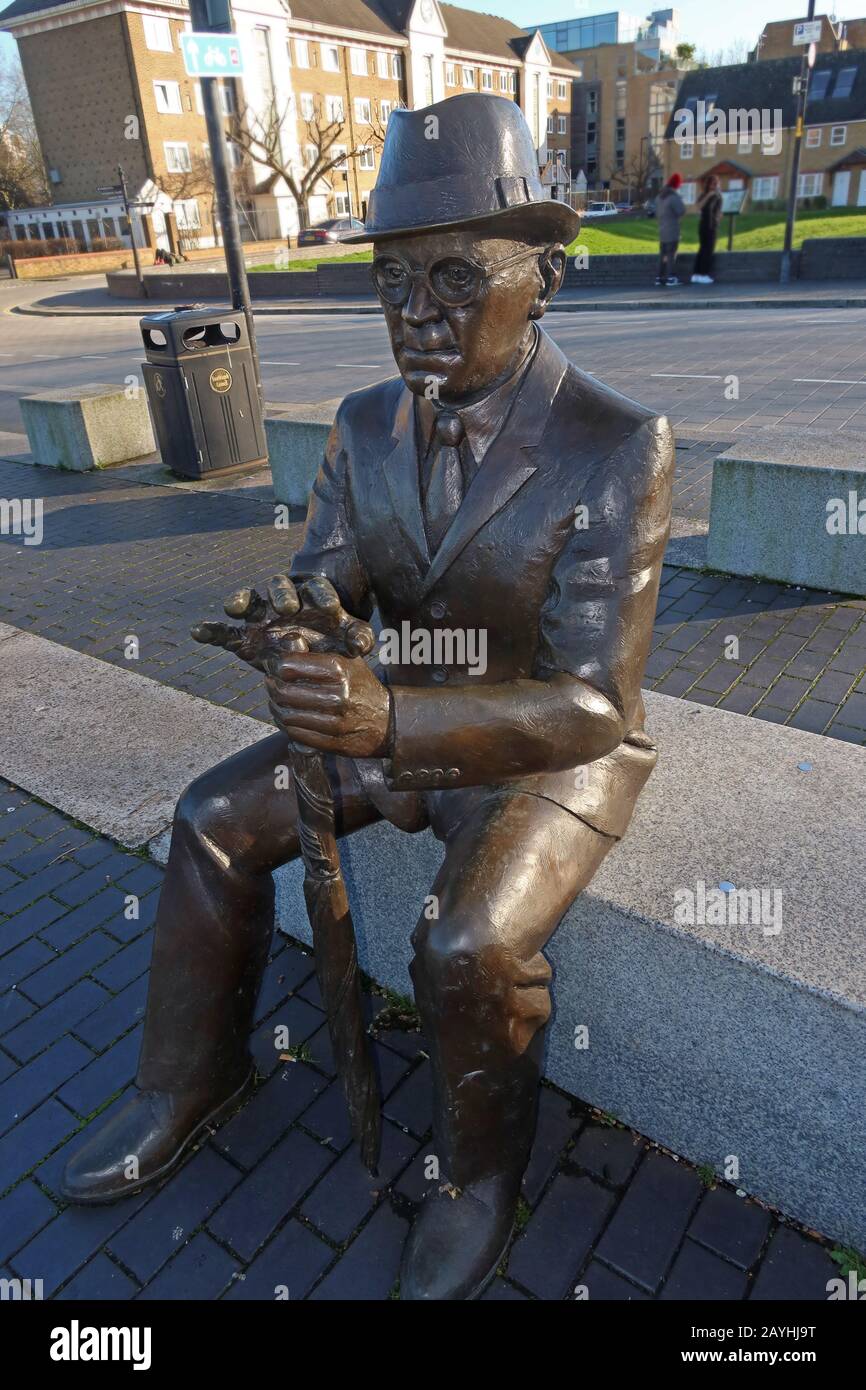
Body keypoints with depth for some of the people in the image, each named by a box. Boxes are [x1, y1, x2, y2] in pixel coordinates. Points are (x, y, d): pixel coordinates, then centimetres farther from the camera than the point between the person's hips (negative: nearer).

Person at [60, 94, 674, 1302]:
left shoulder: (620, 449, -24)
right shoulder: (368, 427, -6)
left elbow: (590, 705, -30)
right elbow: (326, 584, -5)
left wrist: (390, 719, -46)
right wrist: (288, 623, -31)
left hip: (556, 749, -5)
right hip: (408, 716, 6)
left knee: (470, 943, -29)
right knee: (215, 821, -2)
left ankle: (482, 1170, 6)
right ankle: (193, 1077, 20)